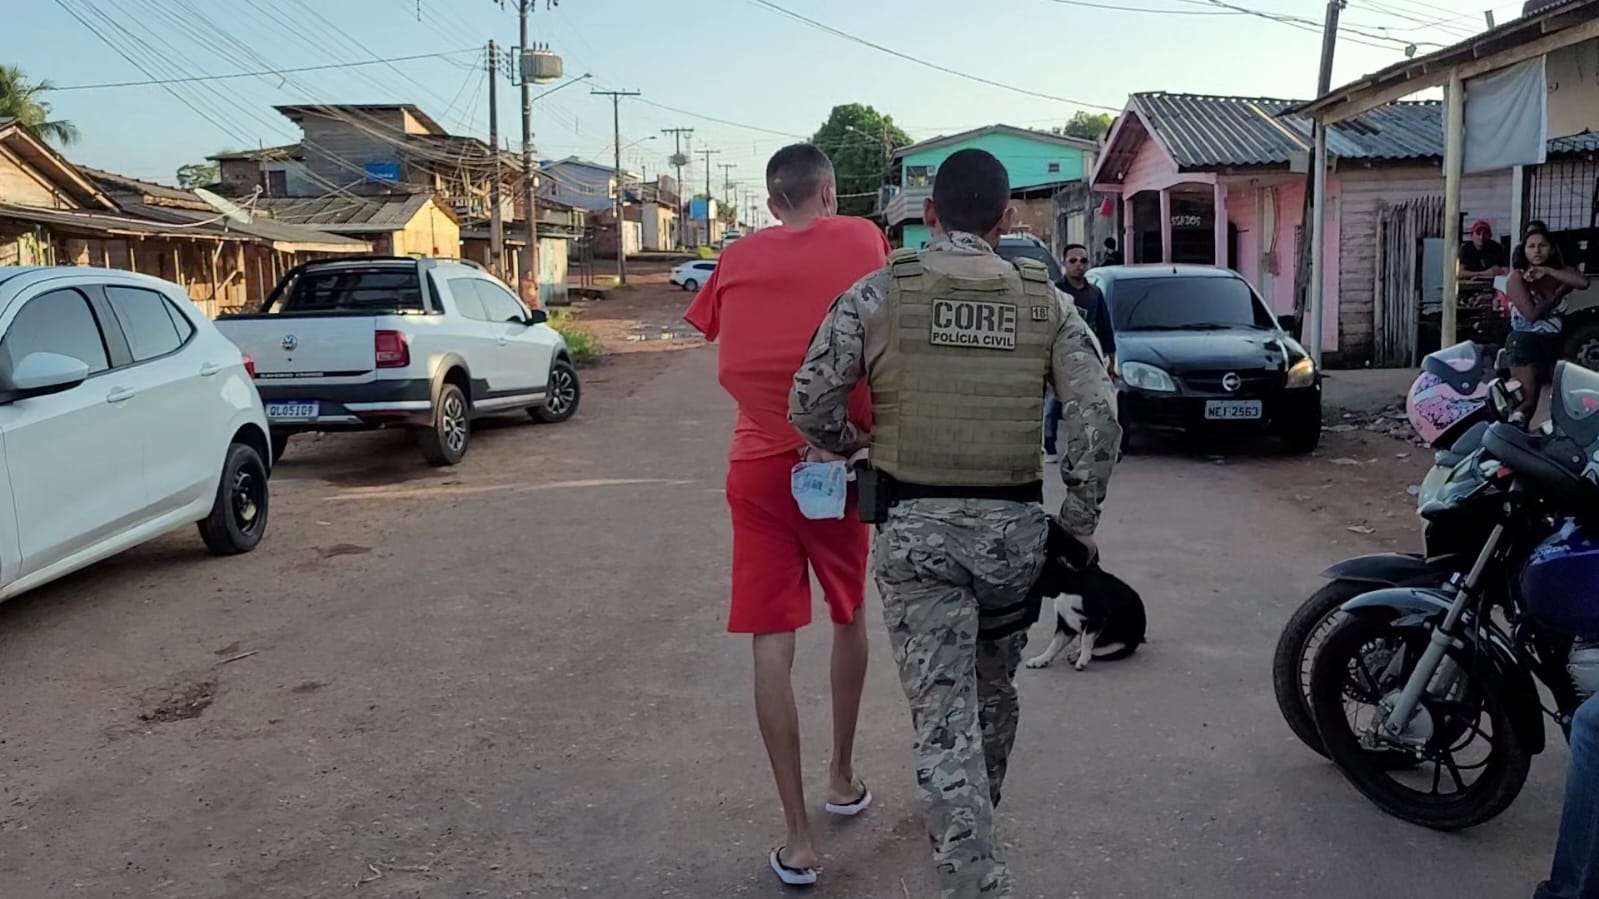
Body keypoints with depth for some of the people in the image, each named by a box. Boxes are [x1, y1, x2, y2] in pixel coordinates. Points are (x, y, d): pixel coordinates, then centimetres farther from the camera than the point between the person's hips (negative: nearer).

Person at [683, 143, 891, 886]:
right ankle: (842, 776, 34)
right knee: (849, 615, 22)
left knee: (772, 643, -1)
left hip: (758, 463, 0)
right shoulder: (862, 241, 1)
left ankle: (797, 838, 0)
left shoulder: (737, 259, 5)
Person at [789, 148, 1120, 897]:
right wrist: (1080, 519, 6)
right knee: (994, 690, 24)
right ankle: (977, 825, 47)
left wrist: (853, 443, 15)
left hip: (914, 527, -3)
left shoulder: (878, 293, -5)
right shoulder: (1045, 300, 1)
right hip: (1014, 525, 3)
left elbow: (810, 407, -6)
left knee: (944, 712, 1)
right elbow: (1099, 416, -5)